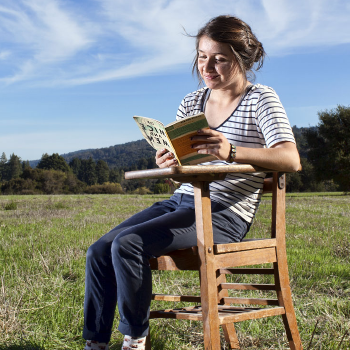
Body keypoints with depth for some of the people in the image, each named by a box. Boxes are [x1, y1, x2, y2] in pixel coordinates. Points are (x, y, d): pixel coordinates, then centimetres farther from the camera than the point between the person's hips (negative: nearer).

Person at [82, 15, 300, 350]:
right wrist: (167, 163, -9)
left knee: (127, 244, -25)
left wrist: (231, 152, -36)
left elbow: (291, 159, -19)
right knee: (99, 251, -7)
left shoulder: (261, 99, -4)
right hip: (180, 201, 7)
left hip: (224, 213, -7)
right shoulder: (191, 102, 14)